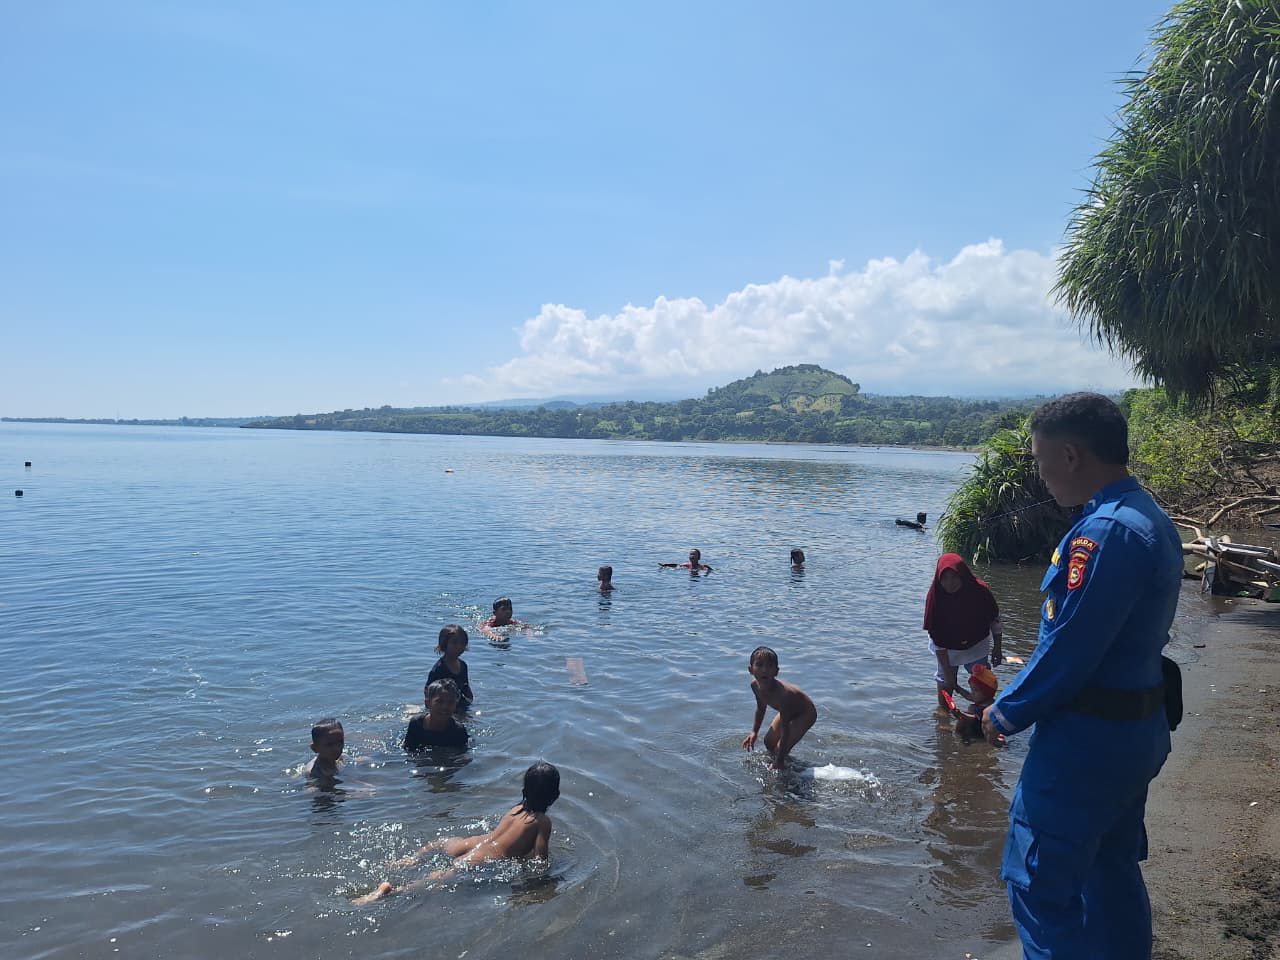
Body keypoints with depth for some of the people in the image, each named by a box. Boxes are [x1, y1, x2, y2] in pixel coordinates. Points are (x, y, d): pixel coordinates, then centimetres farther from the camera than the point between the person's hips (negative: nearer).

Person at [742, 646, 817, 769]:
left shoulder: (782, 693, -43)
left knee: (780, 749, -16)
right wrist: (754, 732, 2)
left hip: (806, 713, -7)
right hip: (788, 710, 7)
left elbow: (785, 731, -37)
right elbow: (761, 708, 3)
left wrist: (779, 761, -31)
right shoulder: (755, 685, -21)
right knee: (769, 741, 12)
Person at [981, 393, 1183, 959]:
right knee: (1112, 871, 23)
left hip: (1087, 740, -10)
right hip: (1139, 726, 10)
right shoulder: (1151, 520, 8)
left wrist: (1007, 714, -9)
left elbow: (1067, 650, -24)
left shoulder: (1106, 533, -24)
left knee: (1038, 881, -1)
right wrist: (1021, 696, 14)